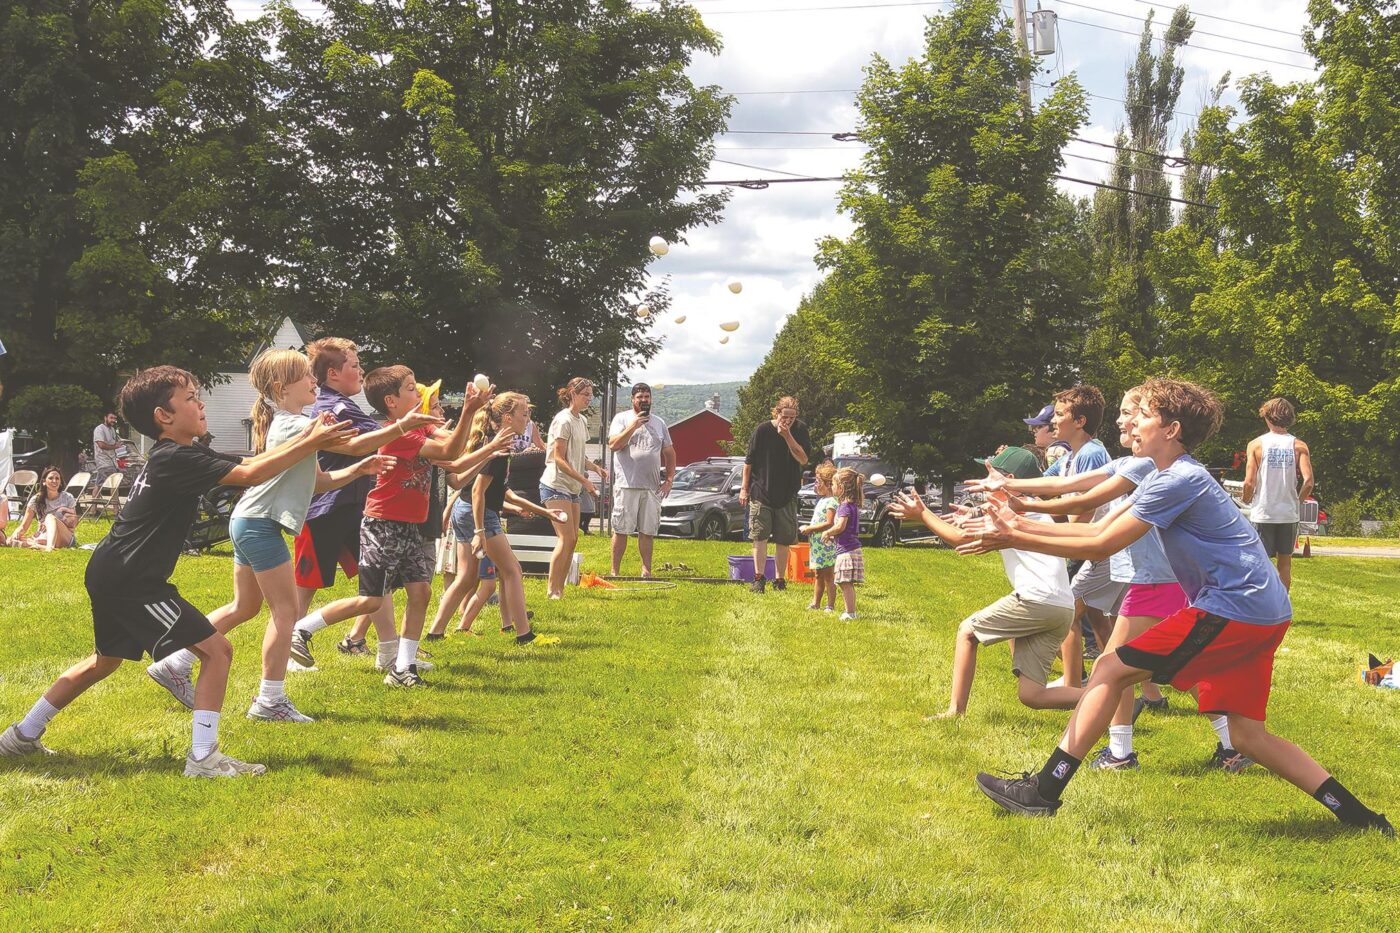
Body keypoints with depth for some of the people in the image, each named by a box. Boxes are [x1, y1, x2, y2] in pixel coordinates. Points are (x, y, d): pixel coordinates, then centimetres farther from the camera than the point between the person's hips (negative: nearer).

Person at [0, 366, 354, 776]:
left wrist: (306, 436, 0)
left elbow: (250, 462, 10)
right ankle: (203, 758, -8)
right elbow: (252, 475, -24)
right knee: (217, 650, -9)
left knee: (106, 659, 29)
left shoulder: (178, 455, 12)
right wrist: (312, 443, -21)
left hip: (111, 576, 11)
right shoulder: (176, 460, -18)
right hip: (132, 582, -11)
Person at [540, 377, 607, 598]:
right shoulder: (563, 420, -12)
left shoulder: (582, 421, 15)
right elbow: (559, 459, -16)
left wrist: (595, 467, 2)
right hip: (556, 485, -9)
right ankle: (552, 591, -10)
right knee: (566, 538, -14)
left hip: (572, 488, 9)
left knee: (572, 539, 6)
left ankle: (560, 589, 11)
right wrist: (584, 480, -20)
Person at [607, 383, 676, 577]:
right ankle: (614, 572, 3)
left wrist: (669, 479, 9)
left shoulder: (659, 423, 16)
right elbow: (613, 445, -11)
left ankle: (646, 570, 12)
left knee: (647, 531, 6)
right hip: (627, 486, -4)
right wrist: (634, 426, -17)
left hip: (652, 487, 4)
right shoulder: (622, 418, 3)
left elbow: (670, 453, 20)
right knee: (621, 530, -2)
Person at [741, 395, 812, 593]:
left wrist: (788, 436, -20)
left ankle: (780, 579, 15)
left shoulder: (800, 430, -3)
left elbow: (803, 459, -12)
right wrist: (744, 488, -1)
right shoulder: (763, 430, -8)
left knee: (784, 540, 5)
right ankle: (759, 579, -4)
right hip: (761, 492, -2)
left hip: (787, 495, 2)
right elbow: (749, 461, -1)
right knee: (760, 536, -7)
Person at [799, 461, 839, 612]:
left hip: (826, 543, -10)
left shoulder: (831, 501, -15)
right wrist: (807, 529, 9)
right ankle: (815, 603, 21)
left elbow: (829, 523, -23)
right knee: (818, 576, 15)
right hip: (816, 543, 10)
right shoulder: (822, 500, 16)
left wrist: (809, 528, -17)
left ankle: (830, 605, 0)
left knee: (828, 576, -4)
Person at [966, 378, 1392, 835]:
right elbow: (1099, 529, 16)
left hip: (1232, 609, -10)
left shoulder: (1180, 480, -13)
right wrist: (1019, 524, 9)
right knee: (1247, 734, 12)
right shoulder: (1168, 478, 18)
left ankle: (1044, 790, -5)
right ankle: (1355, 815, 12)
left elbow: (1102, 546, -14)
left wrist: (1013, 539, -12)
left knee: (1110, 670, -6)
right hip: (1264, 613, 10)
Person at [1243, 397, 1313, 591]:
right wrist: (1297, 500, 8)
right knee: (1285, 562, 14)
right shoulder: (1299, 446, -2)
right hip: (1289, 513, 2)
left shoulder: (1256, 444, -5)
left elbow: (1249, 482, -11)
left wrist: (1246, 500, 9)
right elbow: (1308, 482, -11)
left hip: (1262, 512, -2)